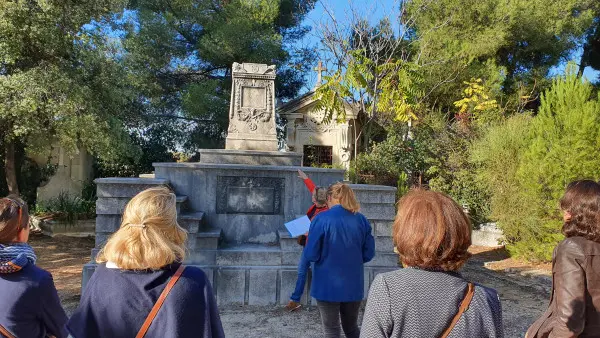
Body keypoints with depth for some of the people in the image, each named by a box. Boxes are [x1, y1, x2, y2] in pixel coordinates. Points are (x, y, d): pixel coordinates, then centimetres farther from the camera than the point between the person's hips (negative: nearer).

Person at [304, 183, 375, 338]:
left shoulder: (321, 219, -13)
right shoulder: (361, 220, -1)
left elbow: (311, 255, -13)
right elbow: (368, 254, 4)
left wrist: (309, 240, 8)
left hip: (328, 286, -4)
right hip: (354, 285, 4)